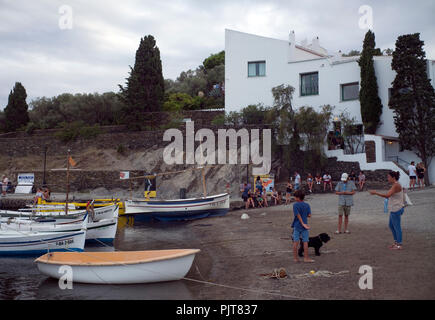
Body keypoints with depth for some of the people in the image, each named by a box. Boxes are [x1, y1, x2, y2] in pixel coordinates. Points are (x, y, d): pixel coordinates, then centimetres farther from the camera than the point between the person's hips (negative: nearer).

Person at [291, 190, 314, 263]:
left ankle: (295, 258, 10)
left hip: (297, 226, -1)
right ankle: (306, 258, 9)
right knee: (305, 242, 6)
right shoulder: (307, 205, -1)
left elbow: (298, 215, -13)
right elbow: (309, 215, -5)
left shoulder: (295, 205, -8)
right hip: (304, 227, 1)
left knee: (295, 242, 5)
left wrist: (303, 224, -9)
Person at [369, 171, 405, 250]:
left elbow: (387, 195, -27)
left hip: (396, 209, -10)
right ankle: (396, 242, 27)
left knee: (397, 227, -1)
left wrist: (375, 193, -24)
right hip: (394, 209, 10)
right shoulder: (396, 185, 12)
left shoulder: (396, 185, -19)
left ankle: (399, 245, 8)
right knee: (391, 225, 18)